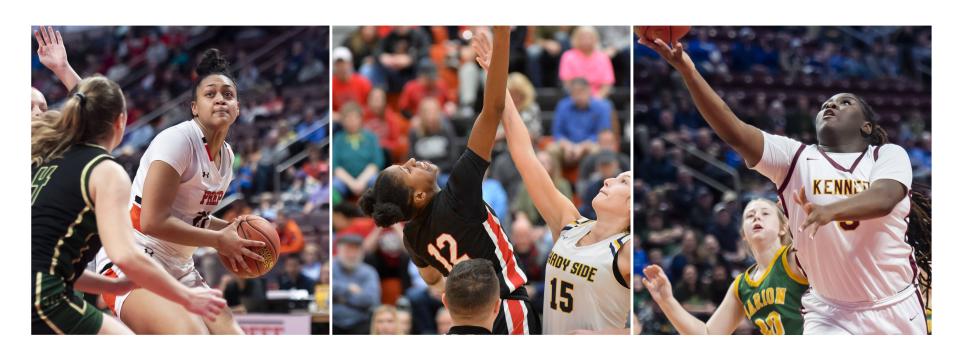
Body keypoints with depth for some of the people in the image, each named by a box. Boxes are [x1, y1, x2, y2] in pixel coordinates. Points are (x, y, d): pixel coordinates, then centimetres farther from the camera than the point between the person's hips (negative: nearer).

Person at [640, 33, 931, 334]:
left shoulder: (889, 155, -2)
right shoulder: (796, 158, 0)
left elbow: (884, 198, -24)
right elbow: (734, 132, -14)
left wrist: (831, 211, -45)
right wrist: (688, 72, -29)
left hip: (897, 309, 1)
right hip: (831, 313, 0)